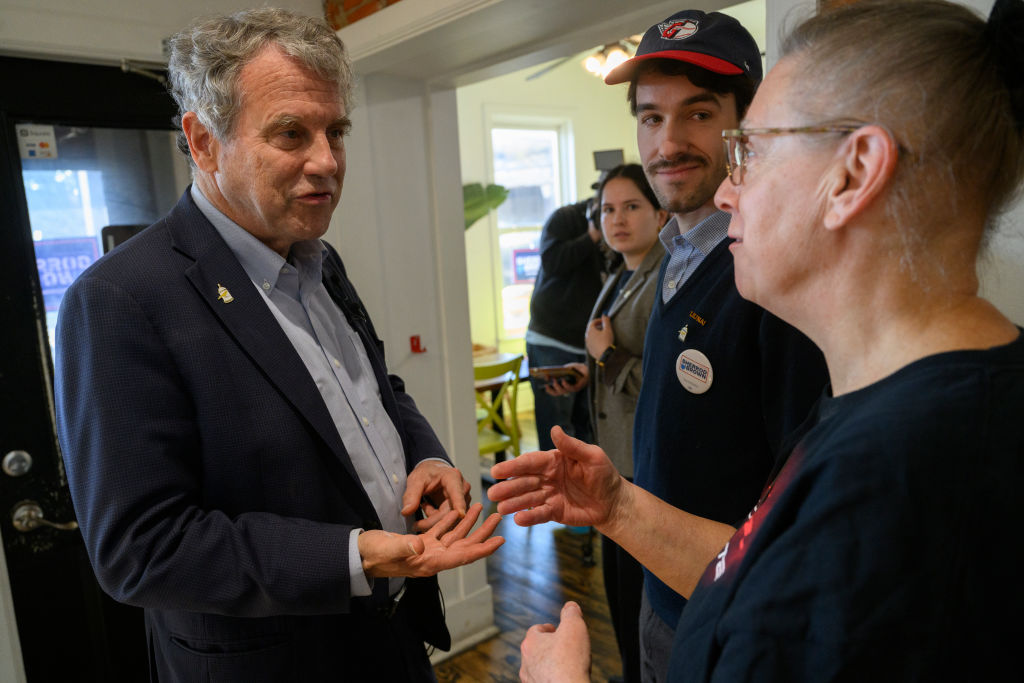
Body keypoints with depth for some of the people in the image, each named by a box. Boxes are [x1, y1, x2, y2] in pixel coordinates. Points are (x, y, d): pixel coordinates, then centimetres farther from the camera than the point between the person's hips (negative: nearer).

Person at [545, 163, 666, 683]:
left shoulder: (666, 282, -19)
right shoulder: (618, 280, 12)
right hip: (616, 452, 10)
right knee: (618, 576, 21)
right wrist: (588, 374, 5)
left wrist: (606, 354, -15)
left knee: (641, 582, 6)